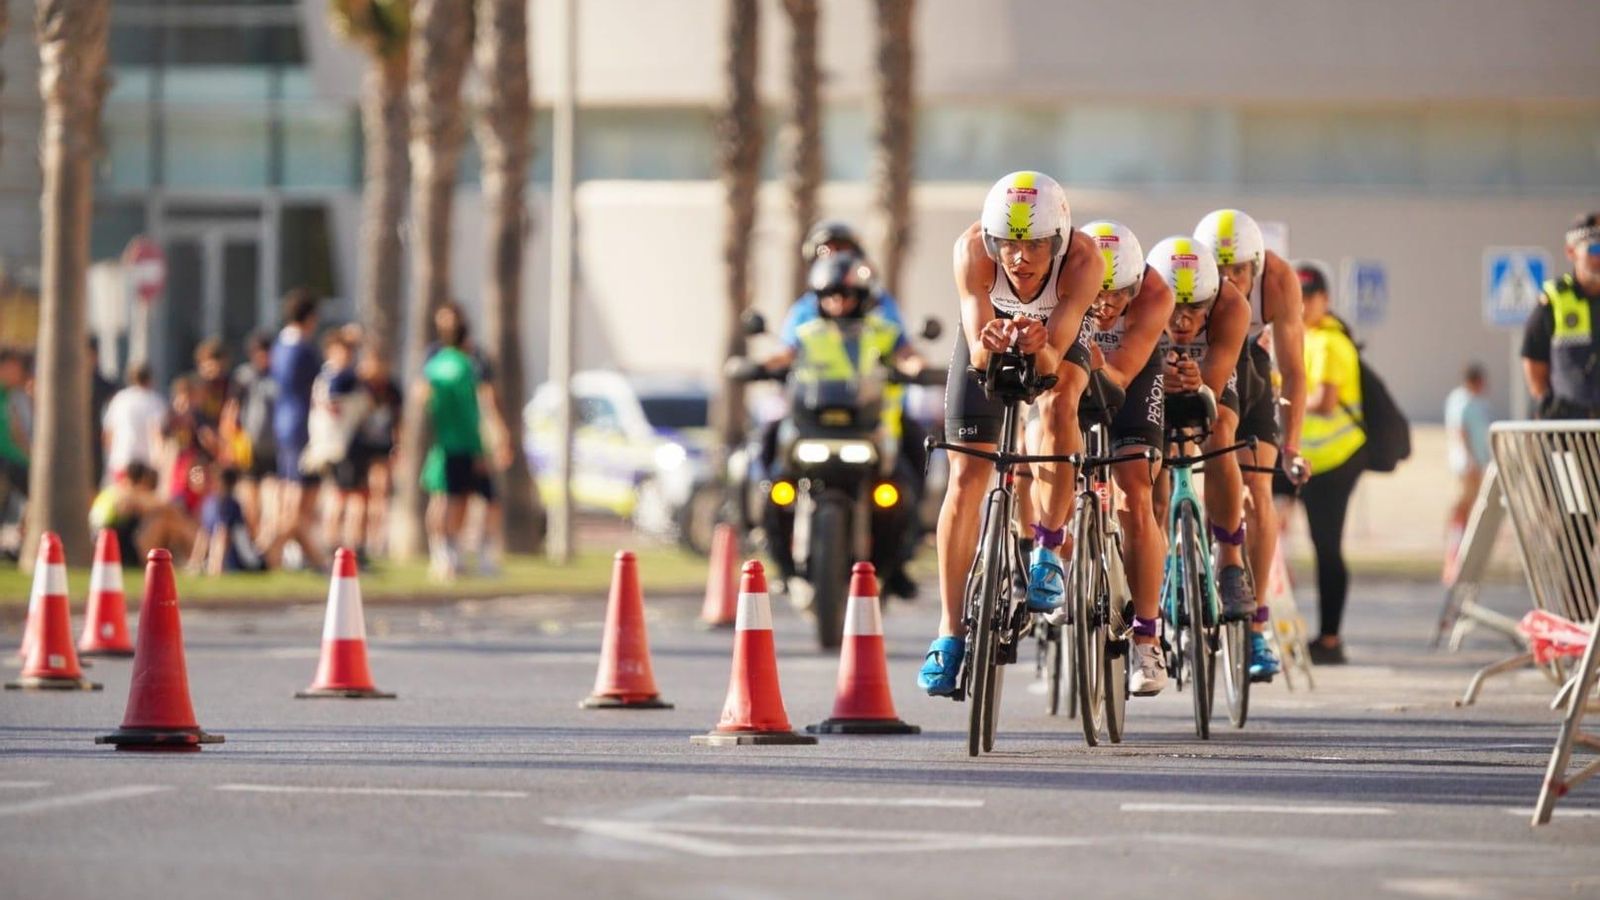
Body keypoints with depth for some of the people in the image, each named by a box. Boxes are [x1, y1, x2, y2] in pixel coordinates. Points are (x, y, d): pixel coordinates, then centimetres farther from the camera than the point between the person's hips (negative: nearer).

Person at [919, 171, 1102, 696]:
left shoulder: (1083, 260, -37)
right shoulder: (973, 250, -36)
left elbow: (1051, 363, -40)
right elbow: (976, 352, -39)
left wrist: (1038, 348, -62)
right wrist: (991, 344, -62)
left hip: (1056, 342, -1)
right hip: (989, 341, 1)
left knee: (1058, 406, -34)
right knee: (966, 479, -7)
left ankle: (1048, 550, -18)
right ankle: (950, 632, -1)